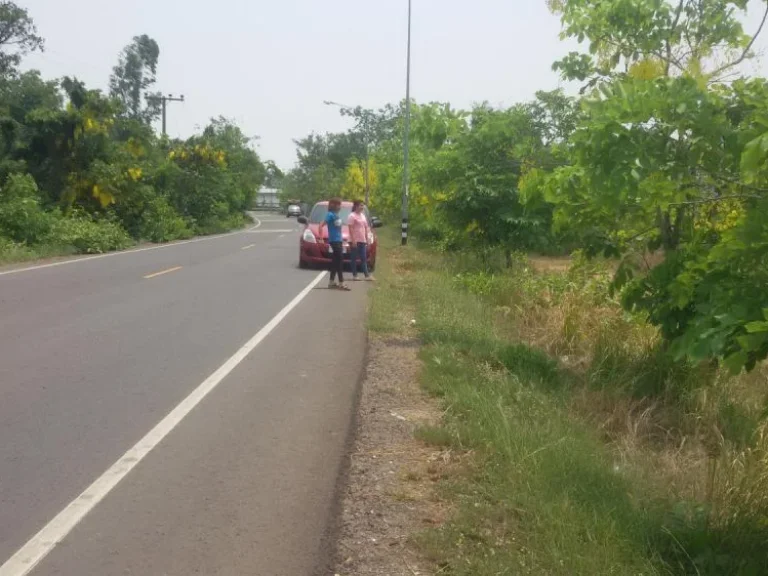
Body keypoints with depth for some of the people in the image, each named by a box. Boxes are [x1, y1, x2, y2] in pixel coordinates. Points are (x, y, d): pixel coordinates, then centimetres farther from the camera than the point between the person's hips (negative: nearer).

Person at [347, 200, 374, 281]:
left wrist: (367, 239, 14)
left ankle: (367, 275, 1)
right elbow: (351, 229, -13)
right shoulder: (352, 216, -7)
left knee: (364, 258, 4)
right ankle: (354, 275, 4)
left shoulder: (363, 216, 16)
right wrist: (353, 240, -19)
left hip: (362, 240, 7)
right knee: (354, 258, -1)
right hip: (355, 240, -7)